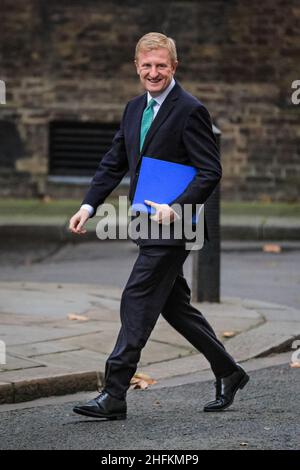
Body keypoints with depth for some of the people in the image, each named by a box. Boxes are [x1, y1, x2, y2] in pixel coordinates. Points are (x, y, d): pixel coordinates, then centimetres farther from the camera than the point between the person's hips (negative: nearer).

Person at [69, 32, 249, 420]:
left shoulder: (190, 111, -12)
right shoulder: (134, 109, 13)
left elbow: (210, 172, -14)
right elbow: (113, 165, 15)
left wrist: (176, 209, -24)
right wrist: (89, 205, 1)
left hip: (172, 227, -9)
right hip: (149, 227, 9)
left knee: (137, 301, -11)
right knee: (175, 306, 15)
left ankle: (114, 395, -10)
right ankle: (228, 373, 28)